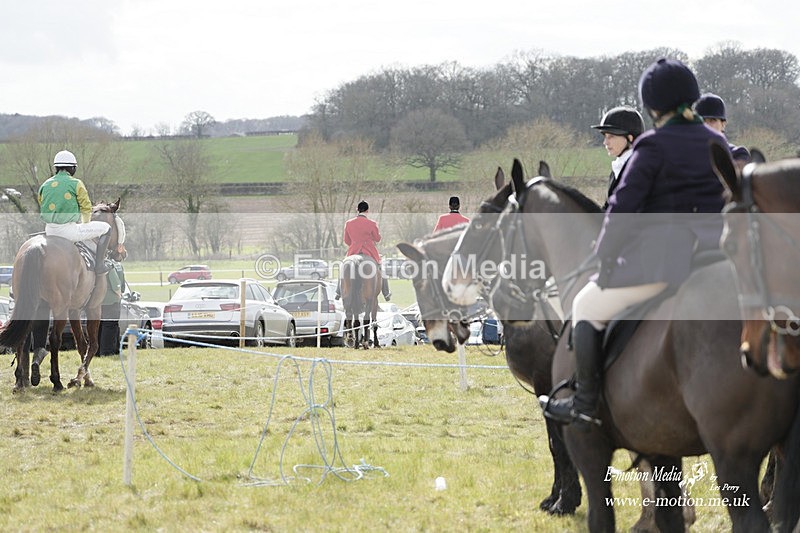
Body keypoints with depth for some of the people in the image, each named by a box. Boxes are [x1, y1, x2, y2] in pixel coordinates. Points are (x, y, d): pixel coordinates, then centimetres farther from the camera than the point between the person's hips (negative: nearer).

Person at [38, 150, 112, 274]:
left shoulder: (44, 185, 11)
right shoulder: (76, 184, -4)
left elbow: (42, 210, 16)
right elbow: (86, 208, 0)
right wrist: (85, 225, 19)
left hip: (49, 231, 6)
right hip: (69, 230, -6)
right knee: (106, 228, 10)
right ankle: (99, 265, 7)